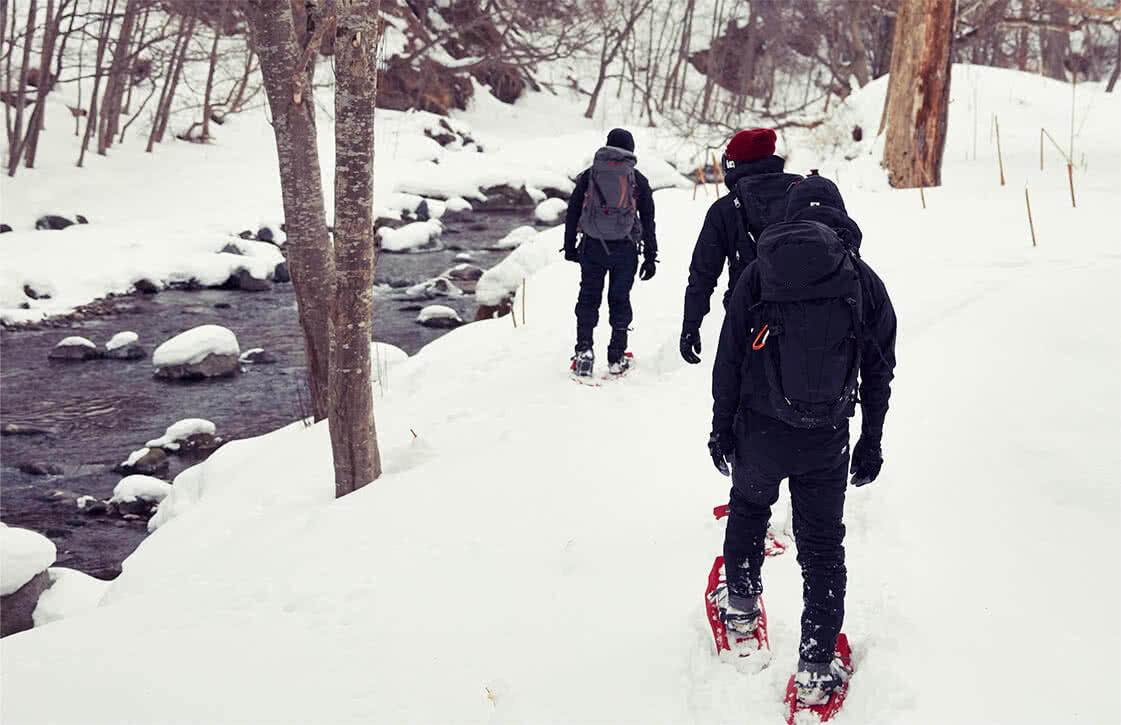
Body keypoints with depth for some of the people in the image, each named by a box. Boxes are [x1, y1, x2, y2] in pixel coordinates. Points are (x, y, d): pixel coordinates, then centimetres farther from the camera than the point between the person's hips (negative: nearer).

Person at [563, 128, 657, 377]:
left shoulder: (589, 175, 5)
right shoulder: (638, 180, 3)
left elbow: (572, 213, 6)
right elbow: (648, 221, 3)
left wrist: (570, 246, 13)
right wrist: (650, 256, 7)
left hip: (592, 247, 1)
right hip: (624, 249, 0)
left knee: (588, 297, 10)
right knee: (619, 300, 8)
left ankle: (584, 349, -2)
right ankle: (616, 358, 10)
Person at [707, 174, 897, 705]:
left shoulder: (759, 272, -4)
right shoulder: (864, 280, -1)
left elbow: (729, 359, -3)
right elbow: (880, 370, 4)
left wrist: (722, 427, 7)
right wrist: (871, 441, 13)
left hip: (759, 428, 0)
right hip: (827, 440, 0)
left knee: (748, 508, 28)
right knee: (823, 545, 9)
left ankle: (742, 605, 43)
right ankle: (816, 667, 10)